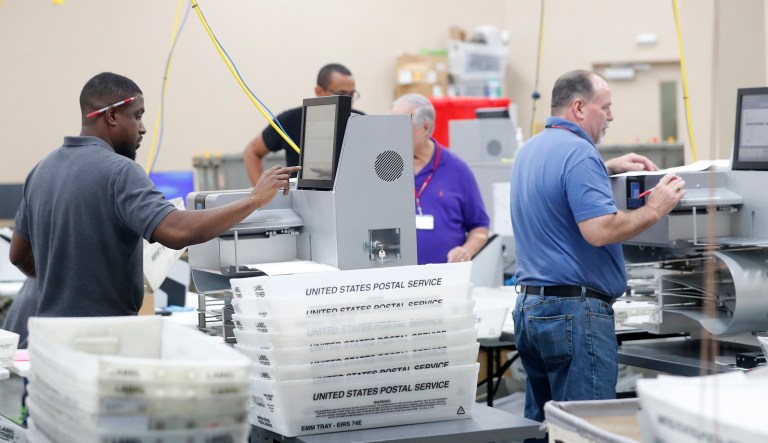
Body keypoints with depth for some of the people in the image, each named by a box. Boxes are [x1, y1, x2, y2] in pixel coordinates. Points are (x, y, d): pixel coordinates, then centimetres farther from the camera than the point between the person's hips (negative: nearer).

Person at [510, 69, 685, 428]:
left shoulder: (531, 150, 15)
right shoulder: (578, 152, -15)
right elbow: (599, 231, -24)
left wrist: (609, 167, 28)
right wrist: (653, 209, -12)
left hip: (529, 304, 10)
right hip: (574, 309, -10)